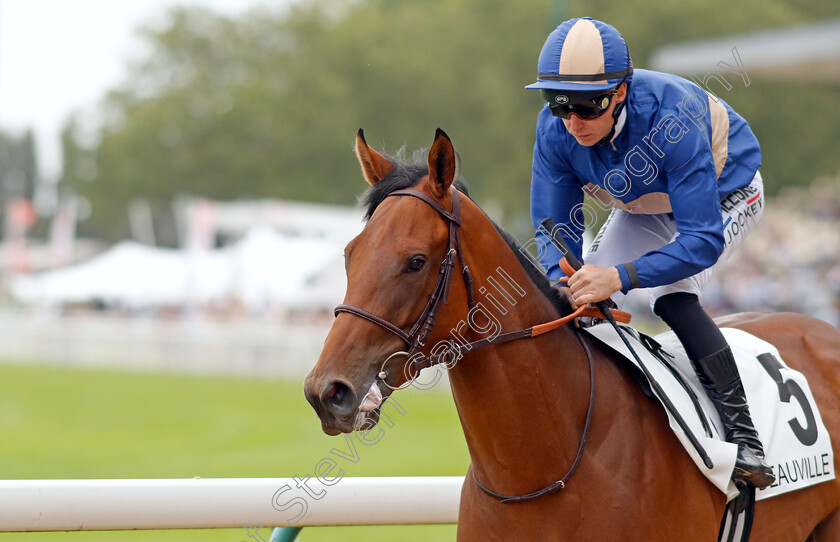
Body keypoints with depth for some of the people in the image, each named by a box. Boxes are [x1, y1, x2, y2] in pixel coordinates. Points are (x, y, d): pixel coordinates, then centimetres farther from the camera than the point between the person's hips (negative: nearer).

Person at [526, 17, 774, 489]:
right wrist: (563, 283, -36)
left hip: (726, 196, -6)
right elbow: (556, 225, -15)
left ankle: (743, 432, -23)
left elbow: (703, 240, -43)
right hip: (644, 209, 6)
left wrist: (620, 276, -55)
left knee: (672, 298, -28)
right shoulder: (555, 128, -26)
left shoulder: (673, 118, -42)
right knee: (592, 302, -6)